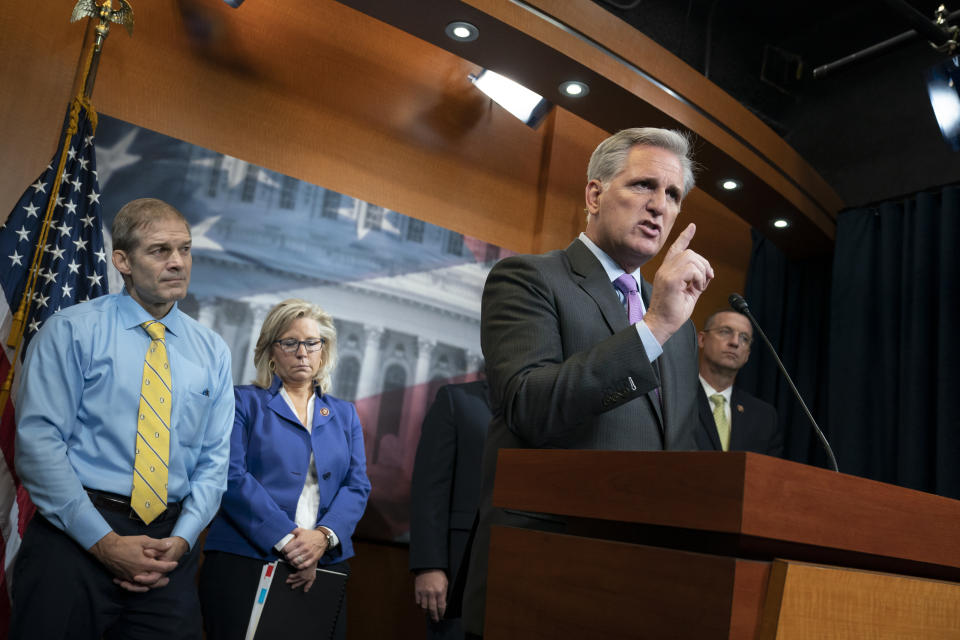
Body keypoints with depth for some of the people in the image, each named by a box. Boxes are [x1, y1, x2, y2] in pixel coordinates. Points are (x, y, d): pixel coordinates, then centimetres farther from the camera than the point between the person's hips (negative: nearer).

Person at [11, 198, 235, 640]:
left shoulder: (212, 352, 9)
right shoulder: (71, 331, -2)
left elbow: (213, 459, 7)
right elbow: (38, 441, -9)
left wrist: (181, 540, -8)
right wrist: (104, 541, -15)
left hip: (170, 544, 3)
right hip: (75, 536, -3)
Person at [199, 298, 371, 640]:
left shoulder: (344, 414, 15)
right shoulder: (243, 402, 4)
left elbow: (357, 486, 5)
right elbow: (232, 477, -8)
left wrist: (323, 536, -13)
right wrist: (287, 539, -17)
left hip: (323, 568, 3)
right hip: (244, 561, -3)